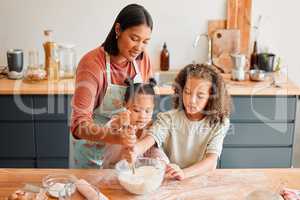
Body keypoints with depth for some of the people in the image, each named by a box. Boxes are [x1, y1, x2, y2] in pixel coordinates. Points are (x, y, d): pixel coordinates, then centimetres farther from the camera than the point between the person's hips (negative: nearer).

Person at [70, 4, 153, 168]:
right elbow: (80, 124, -31)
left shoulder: (142, 58, -10)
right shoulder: (92, 64, -25)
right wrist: (114, 137, -47)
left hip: (125, 144, 4)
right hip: (93, 145, -4)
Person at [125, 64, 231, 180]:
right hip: (169, 181, 0)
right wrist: (135, 150, -43)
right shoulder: (169, 119, -4)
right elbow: (150, 139, -20)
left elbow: (211, 161, -14)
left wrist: (183, 173, -32)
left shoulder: (218, 124, -4)